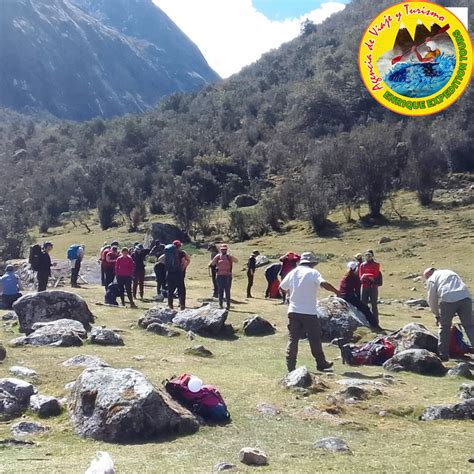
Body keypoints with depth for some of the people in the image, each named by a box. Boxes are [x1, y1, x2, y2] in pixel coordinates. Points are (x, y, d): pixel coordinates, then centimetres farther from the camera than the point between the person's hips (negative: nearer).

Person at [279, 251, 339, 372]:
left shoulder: (293, 272, 9)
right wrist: (337, 292, -11)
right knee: (315, 339, 9)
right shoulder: (313, 272, -6)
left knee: (292, 339, 7)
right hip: (309, 312, -4)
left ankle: (290, 366, 2)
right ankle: (321, 363, 20)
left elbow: (282, 287, 17)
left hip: (293, 311, 4)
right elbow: (324, 283, -22)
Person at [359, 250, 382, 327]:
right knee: (363, 304, 2)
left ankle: (375, 322, -2)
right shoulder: (362, 265, 11)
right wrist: (370, 277, -15)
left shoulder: (376, 264, 4)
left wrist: (365, 275, -10)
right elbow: (361, 276, 1)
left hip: (373, 286, -3)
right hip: (364, 286, 3)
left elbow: (375, 275, -7)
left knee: (374, 305, -4)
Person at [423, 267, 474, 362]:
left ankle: (443, 354, 11)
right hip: (465, 297, 4)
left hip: (447, 300, -4)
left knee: (444, 326, 10)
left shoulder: (431, 279, 18)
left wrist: (437, 314, 27)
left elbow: (432, 299, 12)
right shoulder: (451, 272, 35)